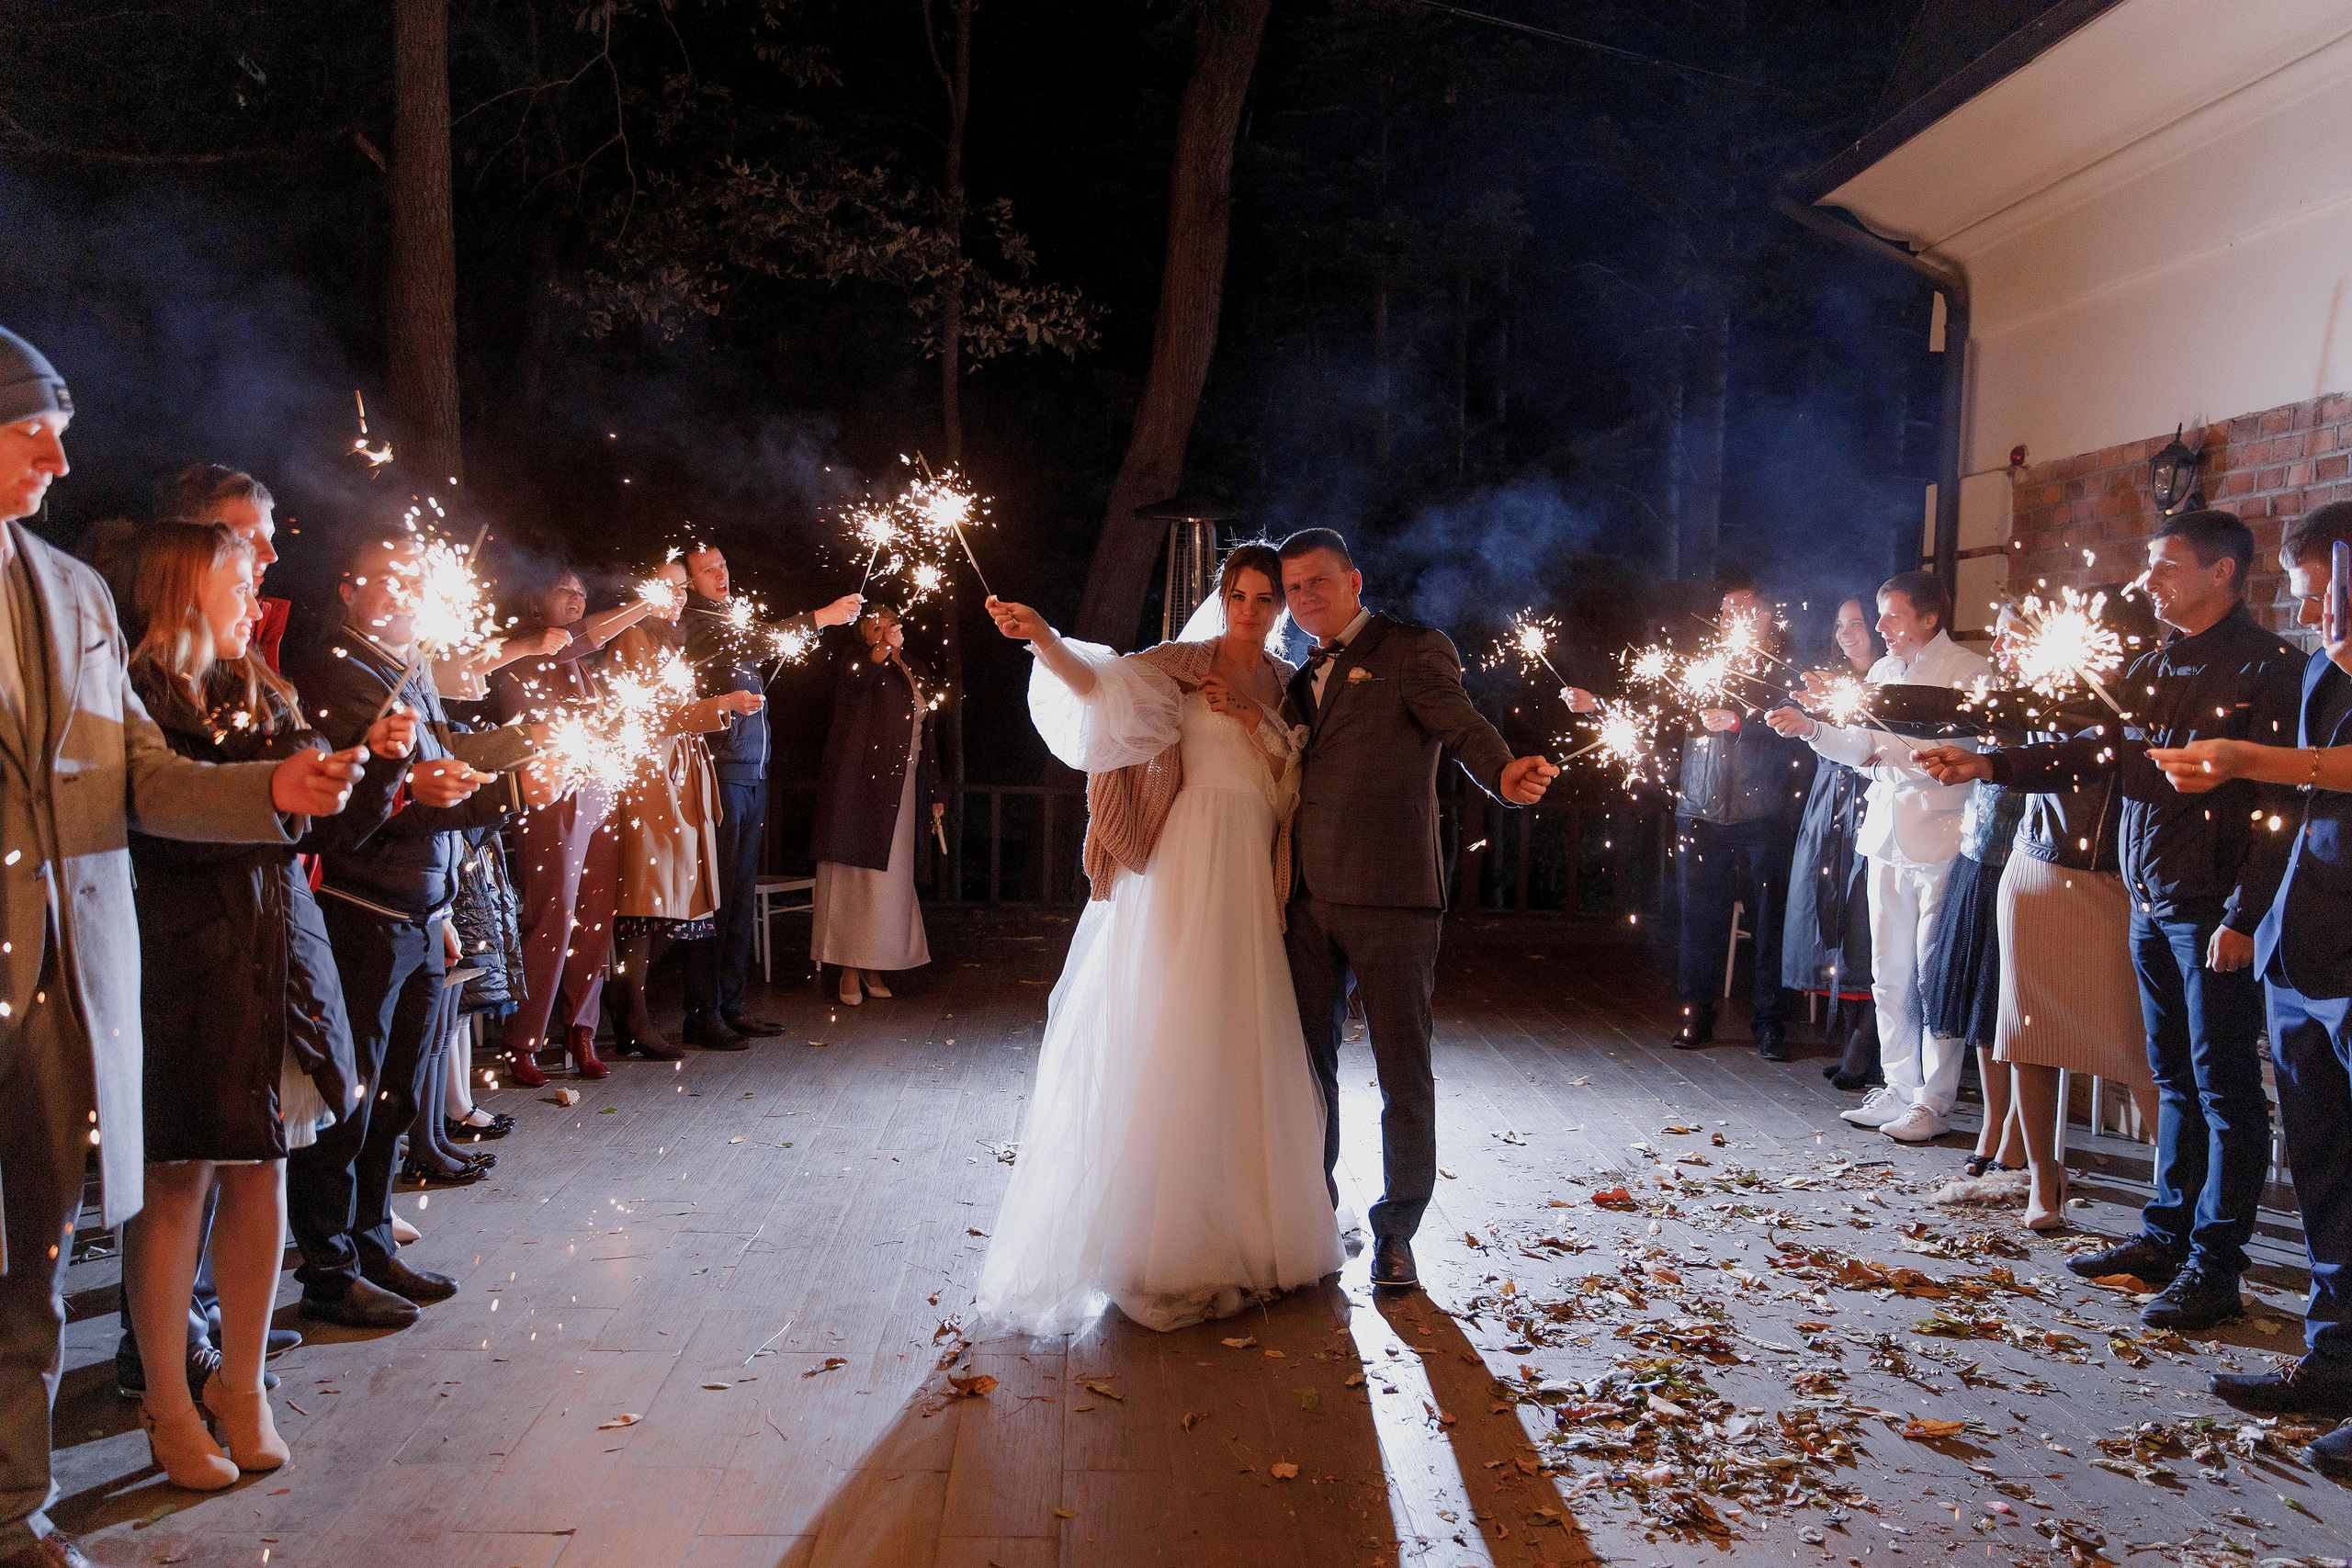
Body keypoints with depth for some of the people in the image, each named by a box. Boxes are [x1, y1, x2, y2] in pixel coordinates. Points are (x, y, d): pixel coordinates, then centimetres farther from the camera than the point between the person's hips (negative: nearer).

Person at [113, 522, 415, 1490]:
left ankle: (241, 1384, 24)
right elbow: (160, 832, -16)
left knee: (262, 1173, 10)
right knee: (181, 1183, 1)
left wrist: (381, 766, 1)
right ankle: (169, 1403, 16)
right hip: (185, 973, -6)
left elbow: (327, 830, 15)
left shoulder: (266, 702, 16)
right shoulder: (136, 703, -6)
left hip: (281, 963, 7)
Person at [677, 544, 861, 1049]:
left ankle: (731, 1005, 15)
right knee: (715, 897, -8)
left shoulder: (732, 618, 23)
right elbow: (744, 642, -23)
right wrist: (819, 618, -26)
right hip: (720, 775, -9)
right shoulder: (697, 623, -6)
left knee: (741, 898, 9)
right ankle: (703, 1015, -4)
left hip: (750, 776, 9)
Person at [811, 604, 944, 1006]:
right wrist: (884, 647, -38)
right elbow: (850, 687, -26)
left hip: (903, 788, 6)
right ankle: (850, 971, -3)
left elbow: (926, 738, 23)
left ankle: (874, 967, 13)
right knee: (856, 877, -5)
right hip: (863, 787, -6)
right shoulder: (861, 667, 0)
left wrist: (934, 793, 20)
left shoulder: (914, 676, 19)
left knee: (890, 879, 6)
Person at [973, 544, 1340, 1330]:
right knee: (1174, 1035, -6)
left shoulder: (1283, 683, 15)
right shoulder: (1183, 661, 1)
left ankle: (1241, 1225, 23)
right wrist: (1044, 638, -35)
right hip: (1190, 863, -5)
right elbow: (1106, 680, -18)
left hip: (1252, 874, 5)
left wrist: (1253, 720, -6)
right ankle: (1166, 1239, 3)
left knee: (1243, 1042, 10)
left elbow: (1299, 779, 8)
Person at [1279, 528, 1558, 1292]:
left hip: (1390, 899, -6)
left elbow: (1462, 726, -15)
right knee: (1308, 1062, 11)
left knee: (1404, 1073, 2)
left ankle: (1396, 1230, 18)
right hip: (1309, 899, 6)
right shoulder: (1302, 681, 19)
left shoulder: (1413, 651, -1)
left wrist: (1505, 775, -36)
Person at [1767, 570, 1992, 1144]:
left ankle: (1933, 1102, 7)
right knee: (1889, 978, 11)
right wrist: (1812, 727, 4)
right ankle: (1899, 1090, 22)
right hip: (1887, 838, 7)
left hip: (1941, 840, -7)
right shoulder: (1883, 670, 15)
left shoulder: (1969, 671, -6)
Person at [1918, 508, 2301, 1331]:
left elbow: (2278, 803, -14)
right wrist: (1989, 766, 1)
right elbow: (2091, 751, 14)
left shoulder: (2266, 667, -10)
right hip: (2150, 901, 8)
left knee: (2224, 1086, -1)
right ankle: (2167, 1235, 25)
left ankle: (2213, 1267, 5)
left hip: (2214, 910, -8)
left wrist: (2243, 916, -19)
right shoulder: (2151, 669, 14)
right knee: (2174, 1078, 15)